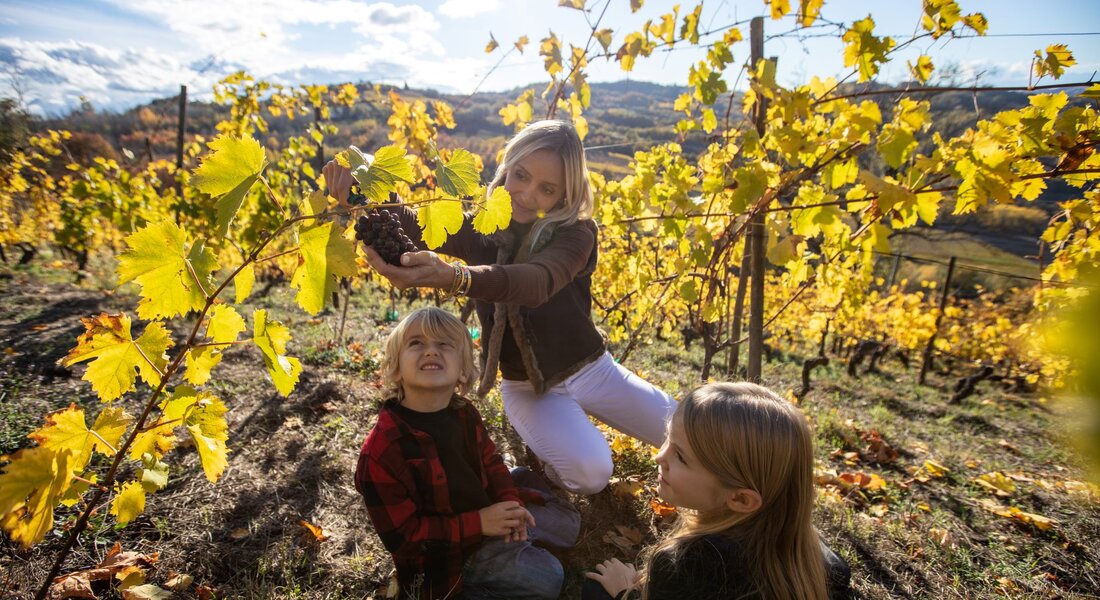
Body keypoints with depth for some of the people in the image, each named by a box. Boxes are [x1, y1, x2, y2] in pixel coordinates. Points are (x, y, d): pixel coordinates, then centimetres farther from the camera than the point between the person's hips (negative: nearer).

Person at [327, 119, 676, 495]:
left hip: (592, 371, 1)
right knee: (590, 472, -28)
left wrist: (450, 276, -61)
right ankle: (550, 468, 10)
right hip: (527, 389, -1)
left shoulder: (576, 234, -20)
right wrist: (354, 188, -50)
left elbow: (537, 282, -43)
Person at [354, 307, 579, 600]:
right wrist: (478, 524, -28)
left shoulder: (464, 413, -9)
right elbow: (401, 538, -25)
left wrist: (510, 501, -15)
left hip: (488, 512, 7)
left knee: (565, 524, 16)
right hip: (445, 555, -7)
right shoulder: (381, 451, -30)